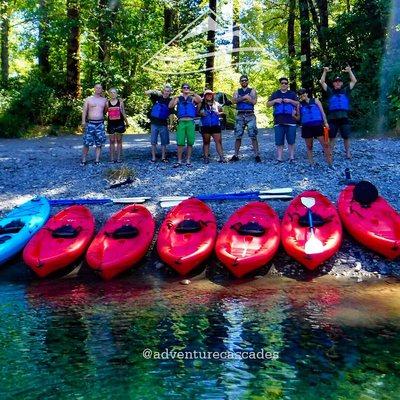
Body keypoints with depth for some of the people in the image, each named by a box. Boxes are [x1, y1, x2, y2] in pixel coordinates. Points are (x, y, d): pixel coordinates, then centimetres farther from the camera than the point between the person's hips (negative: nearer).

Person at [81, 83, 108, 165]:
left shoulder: (104, 100, 13)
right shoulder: (88, 99, 6)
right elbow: (84, 111, 1)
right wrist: (83, 121, -12)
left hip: (100, 124, 3)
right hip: (90, 123, -2)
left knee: (99, 143, 1)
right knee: (86, 143, -4)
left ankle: (97, 160, 7)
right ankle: (83, 160, 4)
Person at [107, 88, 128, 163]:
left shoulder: (120, 102, 3)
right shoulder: (107, 103, 4)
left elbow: (123, 113, 8)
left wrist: (126, 123, 10)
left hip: (119, 123, 0)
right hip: (111, 124, 0)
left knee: (119, 141, 4)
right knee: (112, 141, 4)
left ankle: (119, 158, 8)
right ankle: (112, 158, 7)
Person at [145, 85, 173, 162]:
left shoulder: (170, 101, 3)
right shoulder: (157, 97, 2)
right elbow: (147, 92, -6)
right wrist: (155, 91, -21)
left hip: (164, 124, 0)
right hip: (154, 123, 0)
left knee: (164, 142, 4)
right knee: (153, 141, 2)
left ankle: (163, 157, 13)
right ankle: (153, 157, 8)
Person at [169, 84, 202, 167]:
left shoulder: (192, 98, 14)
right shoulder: (178, 99, 15)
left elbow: (200, 100, -6)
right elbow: (170, 106, 2)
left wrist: (193, 93, -20)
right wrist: (174, 98, -14)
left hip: (190, 122, 0)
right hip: (181, 122, 0)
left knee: (190, 142, 0)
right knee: (180, 142, -5)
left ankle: (188, 160, 8)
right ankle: (179, 161, 0)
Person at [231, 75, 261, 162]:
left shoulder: (252, 91, 9)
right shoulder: (237, 91, 14)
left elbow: (254, 102, -8)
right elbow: (234, 101, -4)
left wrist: (240, 99, -7)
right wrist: (244, 97, -12)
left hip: (250, 115, -2)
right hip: (240, 115, 2)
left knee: (253, 136, -7)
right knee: (238, 136, 2)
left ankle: (257, 155, -5)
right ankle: (236, 155, 8)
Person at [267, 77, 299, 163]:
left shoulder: (292, 94, 14)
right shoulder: (275, 94, 15)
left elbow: (298, 104, 7)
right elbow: (268, 104, 11)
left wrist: (290, 101, -10)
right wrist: (275, 101, -8)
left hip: (290, 121, -1)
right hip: (278, 121, 1)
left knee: (291, 141, 0)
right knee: (279, 141, -1)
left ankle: (291, 157, 7)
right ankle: (279, 158, 3)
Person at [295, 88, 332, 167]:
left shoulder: (315, 101, 7)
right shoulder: (299, 105, 10)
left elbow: (322, 112, 6)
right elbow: (298, 118, 14)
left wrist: (325, 122, -4)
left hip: (318, 125, -1)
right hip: (307, 127, 2)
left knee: (325, 144, -6)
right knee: (309, 147, 6)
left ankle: (330, 164, -1)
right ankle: (311, 164, 15)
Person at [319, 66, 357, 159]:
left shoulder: (346, 90, 14)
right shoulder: (330, 91, 12)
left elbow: (354, 81, 11)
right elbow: (322, 82, 9)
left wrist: (349, 71, 6)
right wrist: (325, 72, 3)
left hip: (344, 117, 1)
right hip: (332, 118, 0)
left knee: (346, 136, 4)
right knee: (331, 137, 4)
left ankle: (347, 152, 15)